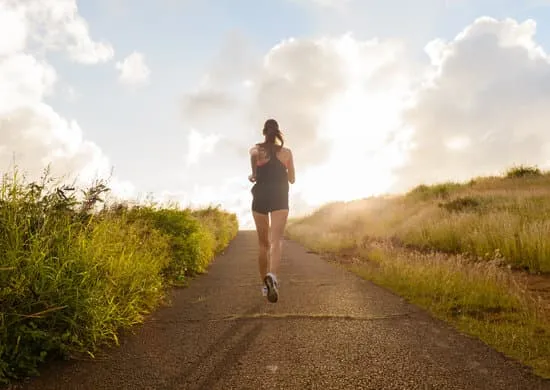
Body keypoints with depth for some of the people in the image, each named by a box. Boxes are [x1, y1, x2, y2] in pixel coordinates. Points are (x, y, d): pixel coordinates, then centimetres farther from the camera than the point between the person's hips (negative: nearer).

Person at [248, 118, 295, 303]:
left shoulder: (256, 149, 7)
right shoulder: (287, 152, 11)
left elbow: (254, 154, -17)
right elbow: (292, 179, 16)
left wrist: (254, 174, 0)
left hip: (260, 197, 1)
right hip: (280, 198, -1)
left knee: (263, 243, 13)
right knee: (276, 240, -16)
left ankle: (266, 284, 20)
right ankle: (272, 276, -43)